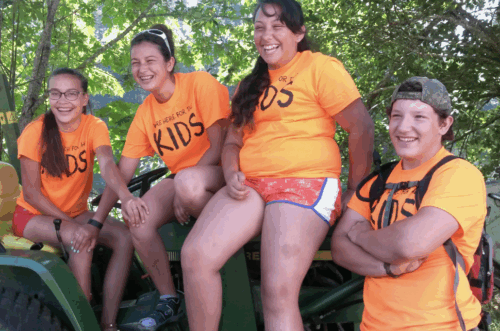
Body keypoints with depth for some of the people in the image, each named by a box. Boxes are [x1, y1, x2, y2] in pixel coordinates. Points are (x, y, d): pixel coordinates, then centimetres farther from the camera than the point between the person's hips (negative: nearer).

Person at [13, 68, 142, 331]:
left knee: (125, 237, -20)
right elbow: (31, 193, -14)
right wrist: (69, 224, -24)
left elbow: (107, 165, -30)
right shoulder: (35, 132, -15)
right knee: (81, 241, -31)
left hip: (76, 213, 4)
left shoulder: (94, 127, -10)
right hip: (33, 214, -3)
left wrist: (126, 197, -51)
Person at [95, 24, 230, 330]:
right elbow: (122, 171, 6)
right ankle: (169, 301, -2)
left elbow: (220, 145, -17)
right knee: (138, 220, -18)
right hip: (181, 179, 6)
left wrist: (184, 193, -19)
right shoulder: (146, 111, 5)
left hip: (220, 171, -6)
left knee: (188, 180, -38)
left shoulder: (200, 83, -13)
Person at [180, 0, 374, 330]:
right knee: (195, 255, -18)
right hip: (251, 186, 6)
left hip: (306, 183, -6)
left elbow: (362, 127, -2)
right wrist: (231, 174, -1)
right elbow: (233, 141, 21)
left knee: (279, 292, -21)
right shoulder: (252, 83, 24)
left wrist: (354, 191, 1)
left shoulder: (320, 67, 2)